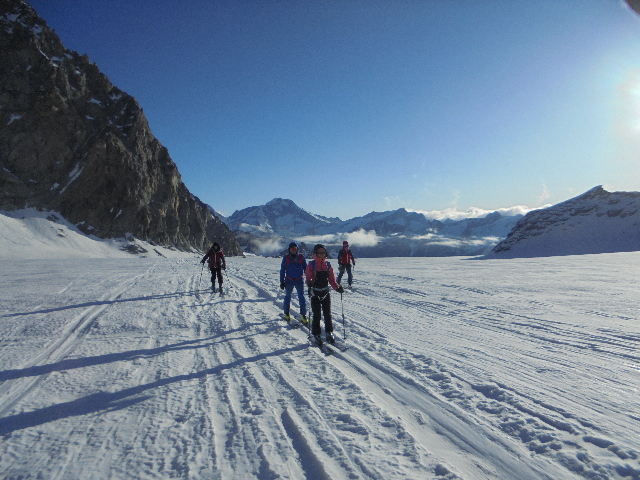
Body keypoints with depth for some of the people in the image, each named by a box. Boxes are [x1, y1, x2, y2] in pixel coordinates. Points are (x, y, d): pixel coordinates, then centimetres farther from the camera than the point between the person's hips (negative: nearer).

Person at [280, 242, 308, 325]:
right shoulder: (286, 258, -2)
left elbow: (305, 268, 7)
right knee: (287, 296, 12)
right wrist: (282, 281, 0)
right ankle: (286, 314, 29)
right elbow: (282, 270, 3)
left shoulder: (301, 257, 2)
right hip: (289, 281, 0)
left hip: (299, 281, 0)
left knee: (302, 297, -4)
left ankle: (303, 316, 2)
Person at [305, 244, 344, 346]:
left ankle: (329, 333, 21)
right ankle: (316, 335, 15)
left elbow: (332, 280, 7)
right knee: (317, 315, 1)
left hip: (326, 292, 3)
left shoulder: (328, 265, 6)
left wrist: (337, 288, -9)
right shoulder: (311, 265, -4)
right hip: (315, 293, -3)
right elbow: (308, 279, -8)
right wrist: (310, 283, -31)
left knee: (328, 314, 7)